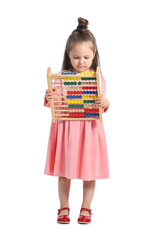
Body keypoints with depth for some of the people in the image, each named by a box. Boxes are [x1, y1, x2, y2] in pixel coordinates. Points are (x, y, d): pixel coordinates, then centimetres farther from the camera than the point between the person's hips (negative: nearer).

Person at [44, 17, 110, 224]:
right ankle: (64, 207, 26)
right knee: (64, 171, 9)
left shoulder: (98, 79, -1)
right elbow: (53, 104, 3)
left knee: (90, 171, 8)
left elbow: (102, 107, -1)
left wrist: (105, 103, -22)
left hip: (89, 129, 0)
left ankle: (85, 208, 25)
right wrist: (48, 98, -18)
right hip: (65, 129, 0)